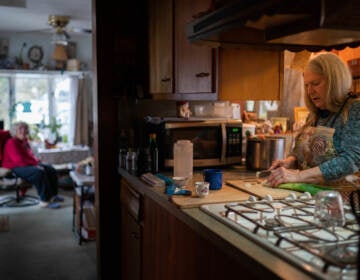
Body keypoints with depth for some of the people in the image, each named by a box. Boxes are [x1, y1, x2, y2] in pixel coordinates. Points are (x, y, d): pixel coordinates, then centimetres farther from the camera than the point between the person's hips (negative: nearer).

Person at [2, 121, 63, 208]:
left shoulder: (25, 141, 15)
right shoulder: (11, 143, -14)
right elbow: (19, 160, -24)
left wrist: (37, 161, 3)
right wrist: (35, 164, -23)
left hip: (28, 165, 10)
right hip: (15, 168, -10)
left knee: (51, 169, -1)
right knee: (39, 172, -34)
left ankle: (52, 195, 4)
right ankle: (45, 201, -31)